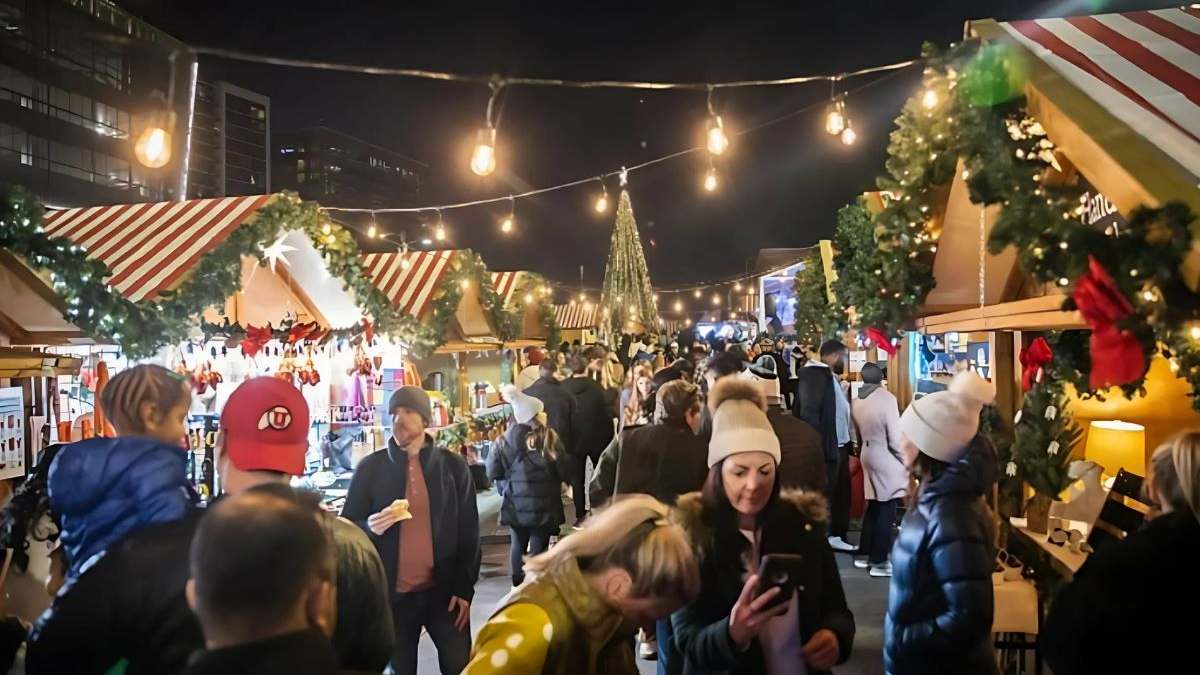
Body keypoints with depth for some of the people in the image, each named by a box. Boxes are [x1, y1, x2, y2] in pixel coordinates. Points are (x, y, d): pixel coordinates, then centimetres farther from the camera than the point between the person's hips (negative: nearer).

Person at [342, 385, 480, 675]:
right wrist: (369, 527, -17)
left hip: (443, 591, 0)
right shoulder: (370, 467, 0)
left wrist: (464, 588, -1)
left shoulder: (453, 465, 0)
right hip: (393, 594, 1)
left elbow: (468, 531, 3)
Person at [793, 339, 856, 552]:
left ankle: (835, 536, 26)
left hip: (839, 445, 10)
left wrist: (847, 442, 11)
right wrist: (818, 447, -25)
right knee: (823, 495, -3)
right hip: (826, 447, -10)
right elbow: (808, 413, -22)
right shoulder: (814, 374, -14)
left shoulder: (830, 377, 17)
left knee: (841, 493, 16)